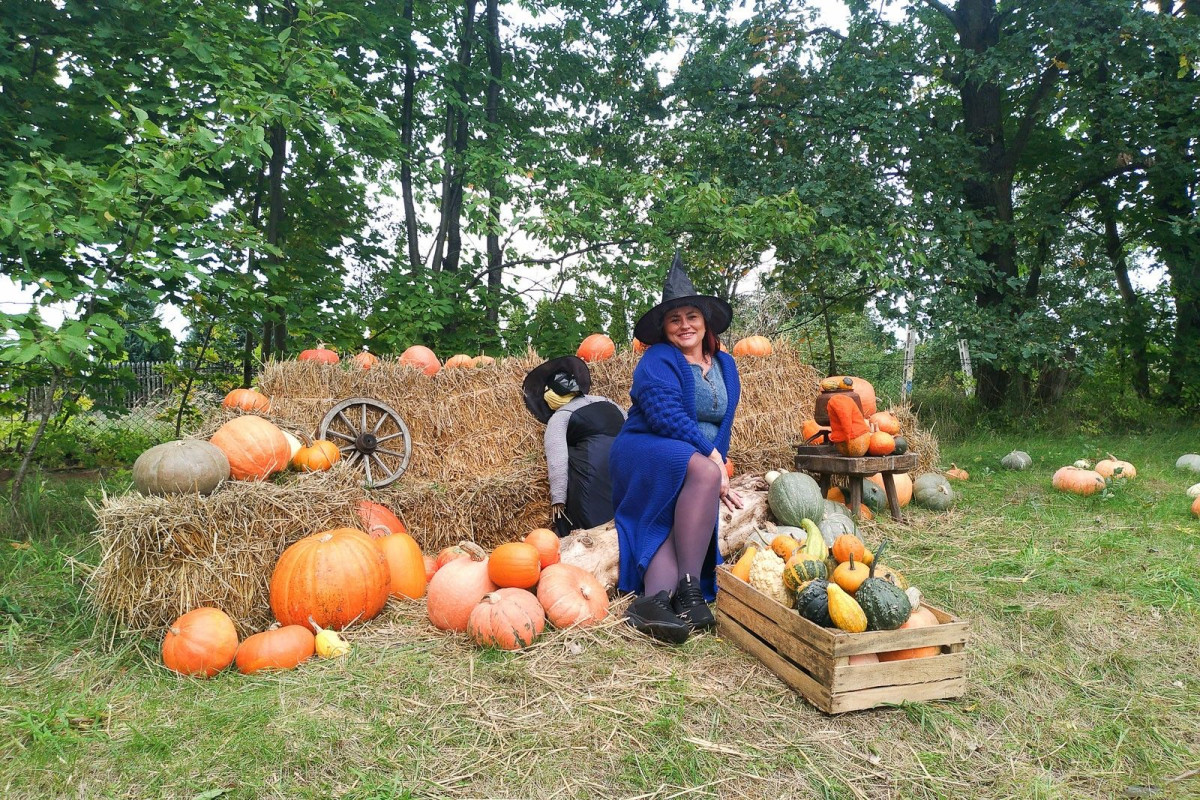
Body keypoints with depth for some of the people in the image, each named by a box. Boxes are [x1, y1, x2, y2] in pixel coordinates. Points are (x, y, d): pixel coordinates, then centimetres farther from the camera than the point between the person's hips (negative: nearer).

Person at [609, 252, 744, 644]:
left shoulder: (724, 366, 16)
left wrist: (719, 464, -1)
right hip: (647, 454, -5)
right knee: (702, 472, -36)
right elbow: (667, 415, -19)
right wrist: (711, 458, -22)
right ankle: (689, 589, -35)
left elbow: (723, 424, 17)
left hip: (703, 463, 5)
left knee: (678, 521, -29)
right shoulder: (657, 360, -4)